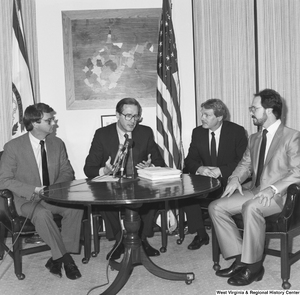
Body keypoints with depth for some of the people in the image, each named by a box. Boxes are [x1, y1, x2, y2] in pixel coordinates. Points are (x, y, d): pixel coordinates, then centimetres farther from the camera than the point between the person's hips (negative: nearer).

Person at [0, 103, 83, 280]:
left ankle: (58, 258, -15)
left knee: (76, 207, -26)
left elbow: (67, 172, 10)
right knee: (42, 214, -36)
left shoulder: (57, 143, 4)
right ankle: (65, 258, -18)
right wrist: (33, 190, -21)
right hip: (27, 199, -3)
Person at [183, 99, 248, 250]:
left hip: (229, 180, -4)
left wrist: (221, 170, -25)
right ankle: (201, 234, -6)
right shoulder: (198, 132, 5)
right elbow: (189, 160, 4)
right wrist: (199, 168, -20)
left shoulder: (237, 131, -7)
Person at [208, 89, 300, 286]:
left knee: (251, 207, -38)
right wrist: (235, 179, -4)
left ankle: (253, 266, -22)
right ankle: (240, 258, -8)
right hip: (253, 192, 7)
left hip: (279, 196, -7)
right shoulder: (254, 138, 18)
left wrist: (273, 189, -27)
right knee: (216, 207, -11)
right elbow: (245, 165, 19)